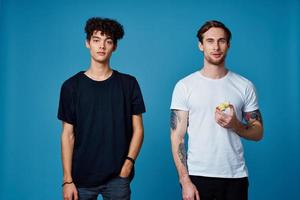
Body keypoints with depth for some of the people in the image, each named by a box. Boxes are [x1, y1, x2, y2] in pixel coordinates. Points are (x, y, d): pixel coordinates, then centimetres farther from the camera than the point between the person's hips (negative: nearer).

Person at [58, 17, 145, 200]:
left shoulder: (128, 83, 2)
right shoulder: (72, 86, 1)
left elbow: (138, 129, 3)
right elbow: (68, 135, 0)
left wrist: (128, 164, -9)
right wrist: (67, 180, -4)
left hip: (117, 177, 0)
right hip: (82, 178, 0)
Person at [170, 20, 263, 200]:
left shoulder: (245, 86, 3)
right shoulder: (184, 86, -2)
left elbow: (258, 133, 6)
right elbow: (177, 137, -4)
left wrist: (235, 125, -15)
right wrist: (185, 181, -11)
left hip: (235, 176, 2)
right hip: (197, 176, -1)